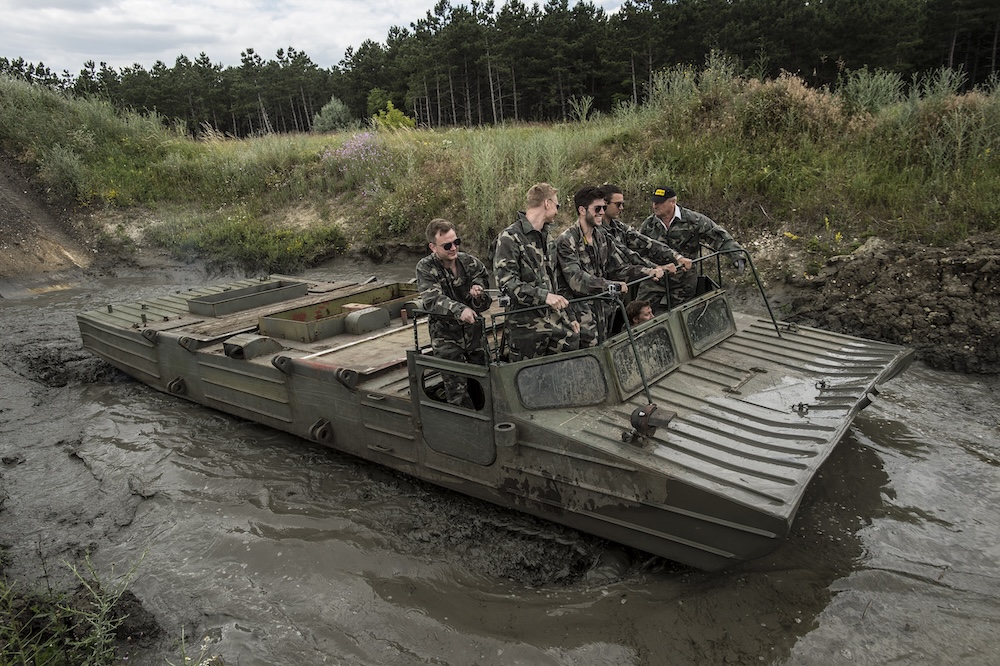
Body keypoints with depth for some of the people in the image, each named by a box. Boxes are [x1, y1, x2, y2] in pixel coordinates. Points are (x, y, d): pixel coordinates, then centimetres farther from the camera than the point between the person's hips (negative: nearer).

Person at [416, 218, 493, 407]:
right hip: (446, 336, -3)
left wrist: (478, 297, -24)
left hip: (474, 332, 3)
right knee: (457, 391, -4)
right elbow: (432, 299, -26)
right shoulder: (425, 268, -10)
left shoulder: (472, 263, -3)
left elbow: (485, 304, 1)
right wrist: (460, 309, -43)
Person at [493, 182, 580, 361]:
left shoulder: (548, 237, 20)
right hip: (526, 325, -7)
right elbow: (506, 281, -19)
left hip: (554, 320, 8)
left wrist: (567, 317, 21)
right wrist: (544, 296, -27)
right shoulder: (510, 237, -9)